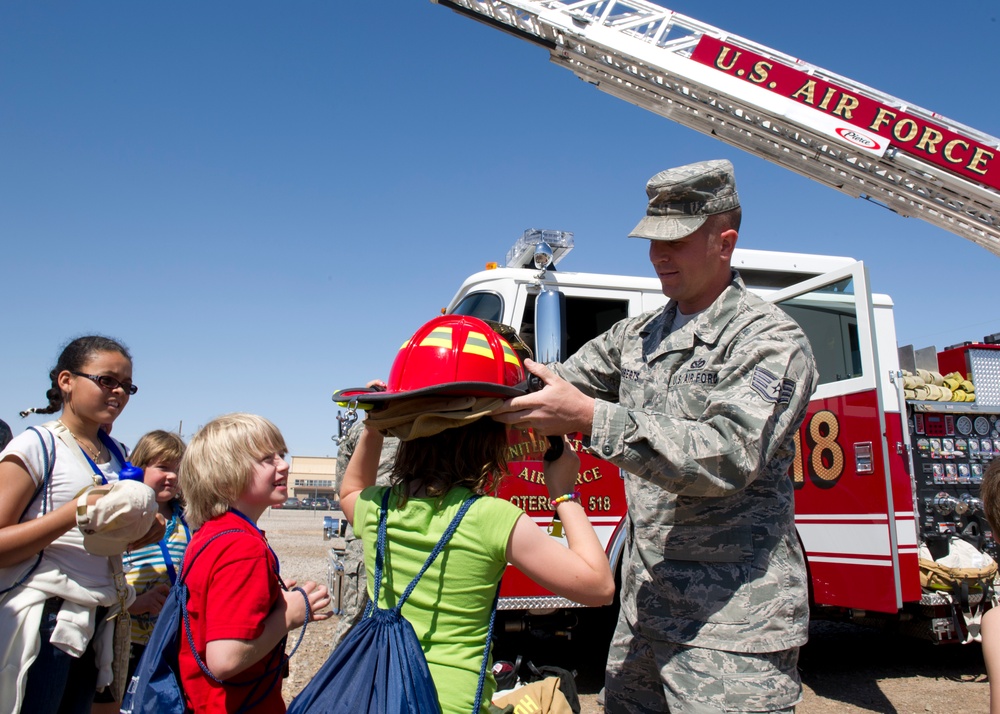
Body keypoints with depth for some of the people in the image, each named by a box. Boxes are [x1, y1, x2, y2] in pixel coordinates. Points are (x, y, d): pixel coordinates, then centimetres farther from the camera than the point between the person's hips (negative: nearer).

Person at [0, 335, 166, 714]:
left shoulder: (118, 454, 12)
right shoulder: (36, 445, -8)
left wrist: (144, 532, 3)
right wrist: (77, 512, -23)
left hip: (98, 622, 6)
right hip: (41, 619, -6)